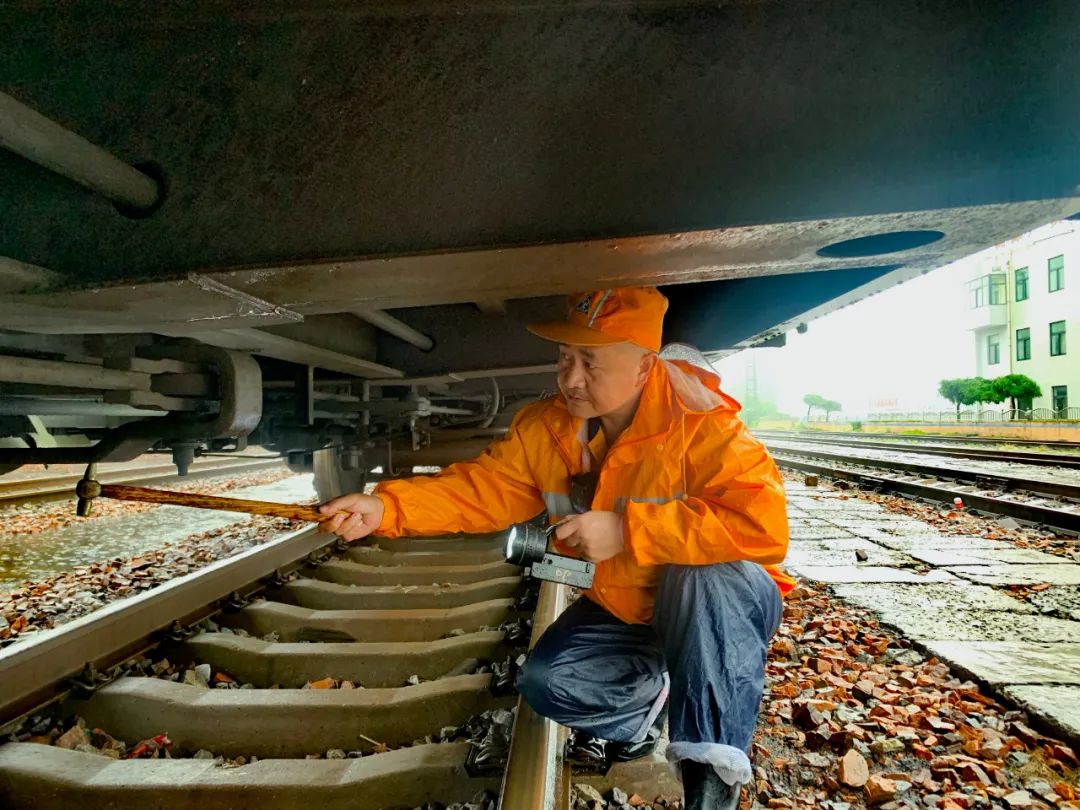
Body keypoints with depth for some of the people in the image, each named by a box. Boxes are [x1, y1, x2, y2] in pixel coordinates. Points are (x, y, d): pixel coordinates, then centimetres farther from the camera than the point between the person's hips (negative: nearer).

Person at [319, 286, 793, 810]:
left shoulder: (700, 424, -29)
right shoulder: (544, 429, -11)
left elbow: (764, 521, -40)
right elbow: (480, 488, -9)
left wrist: (626, 529, -39)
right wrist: (387, 507, -24)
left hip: (721, 608, -5)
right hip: (626, 610, 5)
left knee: (699, 576, -36)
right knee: (545, 683, -9)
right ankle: (657, 694, 18)